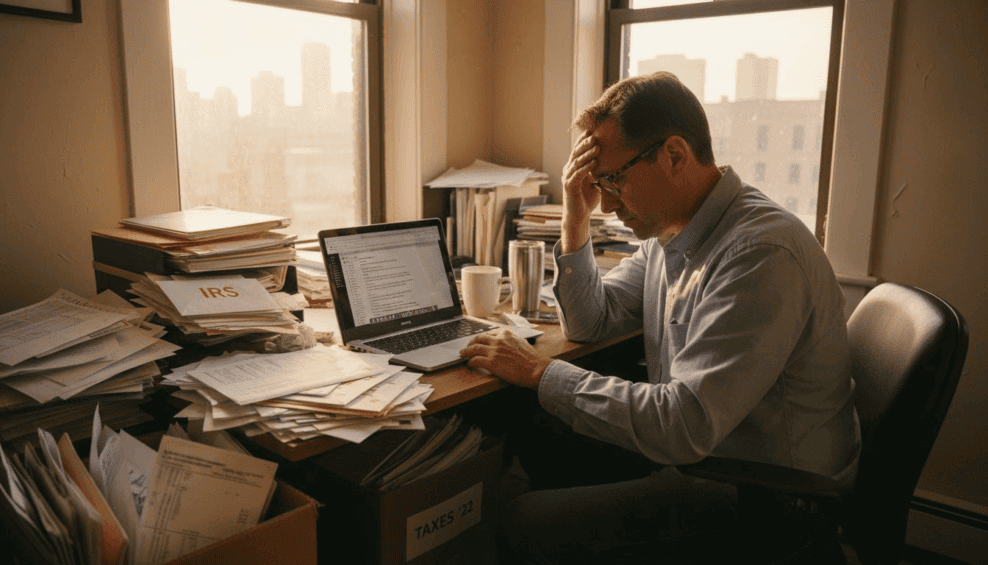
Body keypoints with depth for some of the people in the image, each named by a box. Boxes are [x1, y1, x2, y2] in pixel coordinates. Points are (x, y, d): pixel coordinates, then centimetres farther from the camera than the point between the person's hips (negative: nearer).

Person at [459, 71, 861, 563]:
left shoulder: (761, 253, -28)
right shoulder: (668, 231, 3)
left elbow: (685, 425, -32)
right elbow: (589, 323, 10)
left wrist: (540, 373, -24)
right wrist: (576, 218, -4)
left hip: (762, 498, -8)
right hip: (695, 450, 9)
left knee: (528, 524, -16)